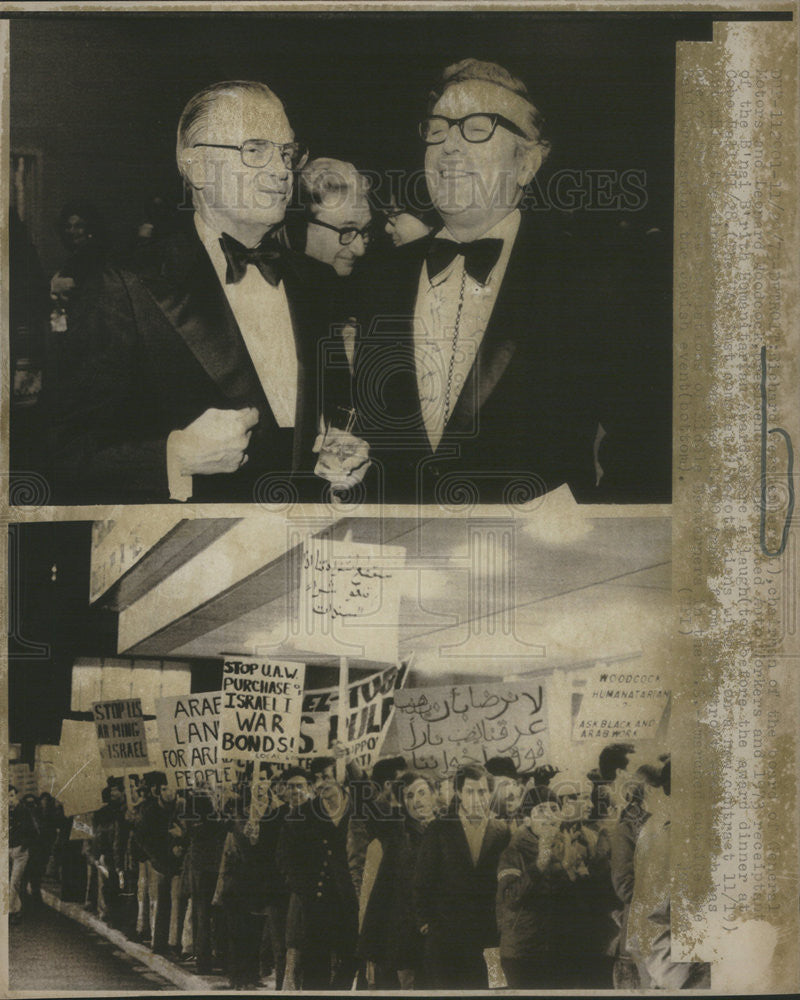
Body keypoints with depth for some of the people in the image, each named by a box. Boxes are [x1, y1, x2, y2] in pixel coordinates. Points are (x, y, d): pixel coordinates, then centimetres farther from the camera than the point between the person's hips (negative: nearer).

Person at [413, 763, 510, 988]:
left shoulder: (502, 832, 5)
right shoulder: (439, 829, 2)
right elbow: (423, 880, 5)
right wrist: (425, 921, 0)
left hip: (487, 936, 1)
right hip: (444, 934, -1)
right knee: (443, 986, 0)